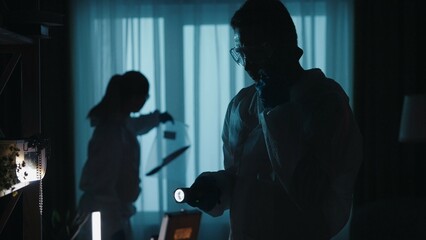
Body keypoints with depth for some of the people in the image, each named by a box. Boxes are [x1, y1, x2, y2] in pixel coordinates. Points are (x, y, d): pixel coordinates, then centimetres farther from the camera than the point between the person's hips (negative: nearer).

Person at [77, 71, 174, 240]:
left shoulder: (120, 123, 7)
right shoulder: (112, 131, -23)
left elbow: (134, 126, 35)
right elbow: (103, 185, -26)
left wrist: (158, 118, 53)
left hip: (114, 212, 10)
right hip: (105, 217, -10)